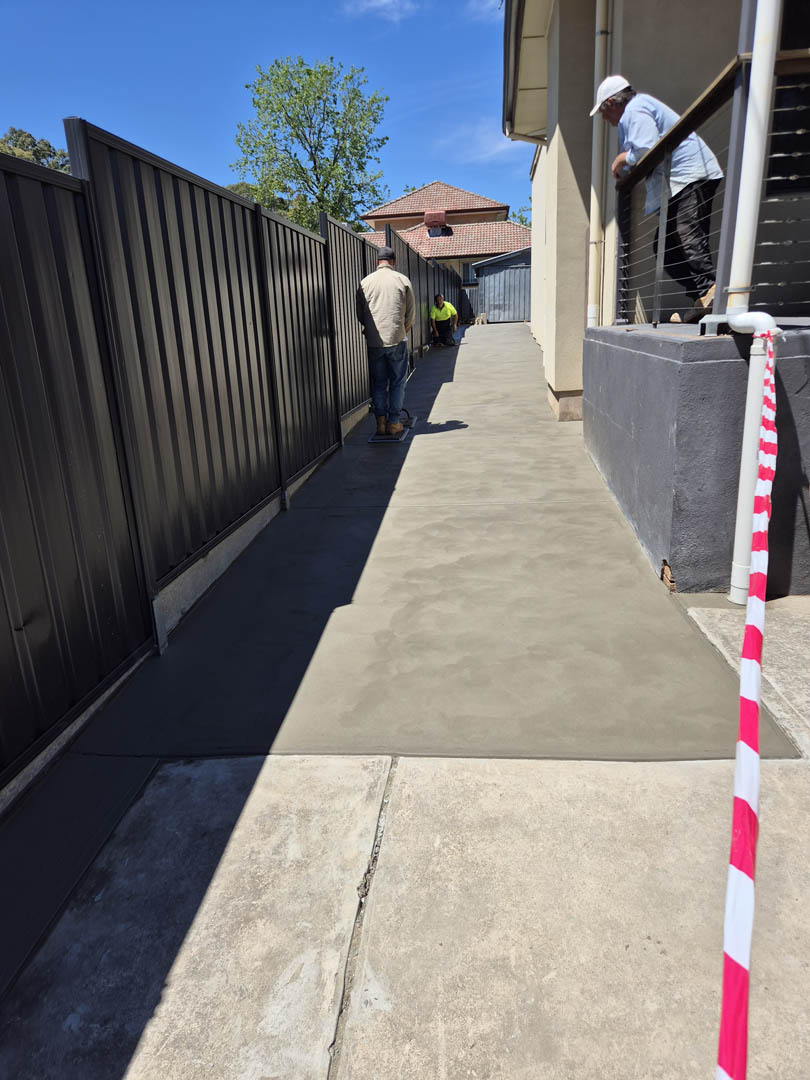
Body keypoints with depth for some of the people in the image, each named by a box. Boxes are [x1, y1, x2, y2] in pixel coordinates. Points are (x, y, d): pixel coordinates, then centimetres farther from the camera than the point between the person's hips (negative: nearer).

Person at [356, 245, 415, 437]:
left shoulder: (365, 282, 4)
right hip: (397, 341, -2)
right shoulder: (402, 280, 1)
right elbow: (411, 313, 4)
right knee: (397, 382, 7)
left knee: (378, 383, 11)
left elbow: (359, 314, 9)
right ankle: (394, 422, 7)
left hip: (373, 342, 2)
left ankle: (380, 421, 10)